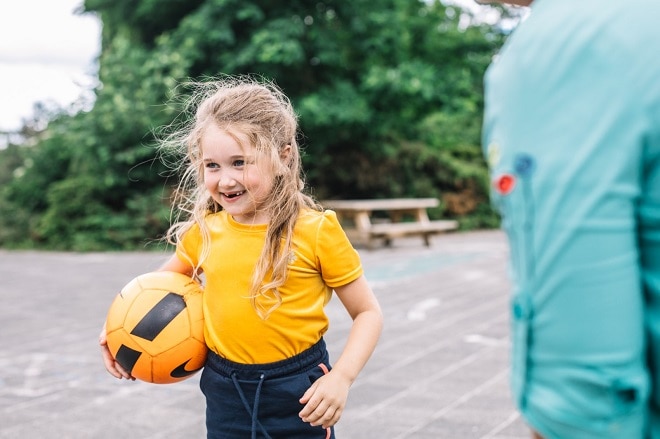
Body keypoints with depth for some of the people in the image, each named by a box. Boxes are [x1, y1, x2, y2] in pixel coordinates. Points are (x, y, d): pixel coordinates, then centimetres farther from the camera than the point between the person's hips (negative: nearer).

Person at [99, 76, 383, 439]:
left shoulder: (316, 230, -13)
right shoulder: (204, 231, -1)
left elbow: (368, 313, -7)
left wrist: (342, 377, -19)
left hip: (298, 398, -3)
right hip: (225, 397, 4)